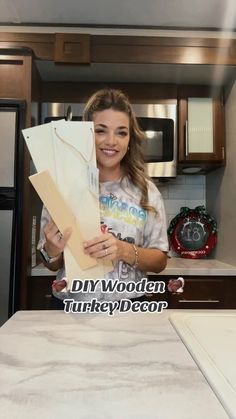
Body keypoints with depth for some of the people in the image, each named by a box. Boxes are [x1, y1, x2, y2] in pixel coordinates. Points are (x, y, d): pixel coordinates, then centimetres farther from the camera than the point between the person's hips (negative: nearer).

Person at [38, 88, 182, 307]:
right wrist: (52, 251, -17)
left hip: (128, 307, -1)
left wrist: (124, 251, -15)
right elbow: (52, 265, 4)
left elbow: (160, 261, 2)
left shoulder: (145, 191, -2)